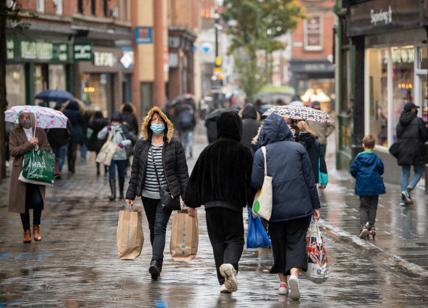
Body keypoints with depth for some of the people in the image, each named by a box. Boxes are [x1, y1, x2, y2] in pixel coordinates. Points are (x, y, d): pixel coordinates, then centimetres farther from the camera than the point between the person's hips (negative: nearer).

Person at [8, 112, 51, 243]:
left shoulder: (40, 132, 10)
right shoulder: (15, 133, 4)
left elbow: (47, 149, 7)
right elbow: (13, 151, -6)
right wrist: (29, 144, -13)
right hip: (21, 172, 0)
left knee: (37, 201, -13)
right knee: (23, 202, 1)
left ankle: (36, 227, 11)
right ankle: (26, 231, 14)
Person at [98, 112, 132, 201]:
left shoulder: (123, 129, -1)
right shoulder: (109, 128, 2)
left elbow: (129, 140, -4)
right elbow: (100, 136, -7)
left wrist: (123, 143, -24)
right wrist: (106, 129, -21)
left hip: (121, 156, 1)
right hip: (111, 156, 0)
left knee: (121, 175, 11)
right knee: (111, 175, -10)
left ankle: (121, 193, 28)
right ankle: (113, 194, -11)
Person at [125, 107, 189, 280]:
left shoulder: (174, 145, -2)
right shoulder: (141, 145, 5)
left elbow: (183, 173, -1)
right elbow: (135, 171, 9)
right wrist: (130, 195, 4)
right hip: (148, 195, 4)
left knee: (159, 227, -16)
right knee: (153, 229, 11)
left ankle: (155, 262, -28)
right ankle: (158, 261, 23)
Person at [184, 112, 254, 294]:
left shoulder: (208, 151, 3)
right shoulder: (242, 152, -5)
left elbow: (197, 178, 5)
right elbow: (250, 178, -6)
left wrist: (191, 201, 13)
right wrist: (254, 203, 3)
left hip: (212, 204, 2)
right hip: (234, 204, -2)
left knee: (218, 241, 10)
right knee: (235, 239, 7)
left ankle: (225, 281, 5)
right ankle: (230, 265, -24)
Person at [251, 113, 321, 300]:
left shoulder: (261, 153, -1)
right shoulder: (298, 148, 3)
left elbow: (256, 183, -9)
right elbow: (310, 179, 3)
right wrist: (315, 205, 8)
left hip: (275, 208, 0)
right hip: (299, 206, 0)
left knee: (278, 243, 14)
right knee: (297, 242, 2)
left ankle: (282, 281, 20)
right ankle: (294, 274, -22)